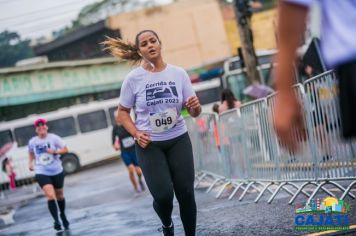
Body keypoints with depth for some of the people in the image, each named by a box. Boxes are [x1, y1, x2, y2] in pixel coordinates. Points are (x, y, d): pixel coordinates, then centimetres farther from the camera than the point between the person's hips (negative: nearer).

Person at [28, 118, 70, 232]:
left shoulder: (54, 138, -8)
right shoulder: (32, 142, -2)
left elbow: (65, 149, -4)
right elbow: (31, 153, 19)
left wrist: (55, 151, -20)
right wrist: (30, 163, 3)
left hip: (57, 171, 1)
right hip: (42, 173, -1)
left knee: (59, 195, 17)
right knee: (50, 196, -19)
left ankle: (63, 215, 42)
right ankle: (56, 221, -14)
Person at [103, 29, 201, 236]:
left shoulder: (179, 73, -2)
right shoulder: (134, 79, -6)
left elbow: (194, 113, 3)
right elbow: (123, 112, 4)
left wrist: (196, 106, -21)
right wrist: (136, 134, -12)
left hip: (178, 141, 2)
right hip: (149, 145, -2)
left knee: (186, 193, 0)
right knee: (163, 195, -11)